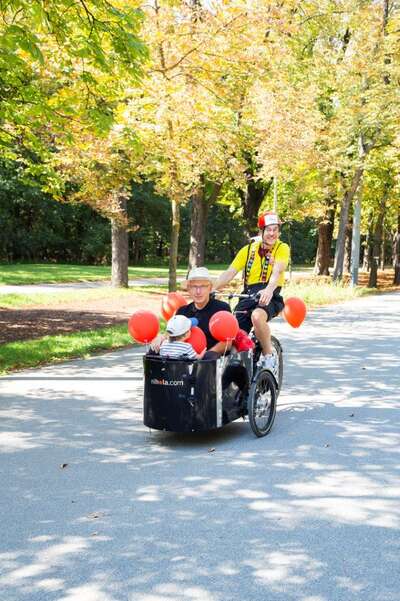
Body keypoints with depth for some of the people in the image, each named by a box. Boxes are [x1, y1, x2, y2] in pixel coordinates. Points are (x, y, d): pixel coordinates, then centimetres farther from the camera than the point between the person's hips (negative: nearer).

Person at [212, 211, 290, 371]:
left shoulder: (282, 248, -1)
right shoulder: (248, 249, 9)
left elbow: (277, 271, -20)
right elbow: (229, 273, 2)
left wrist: (269, 290, -41)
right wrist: (212, 289, -15)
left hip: (269, 297, -4)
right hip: (248, 296, 4)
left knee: (257, 316, -36)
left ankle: (268, 355, -15)